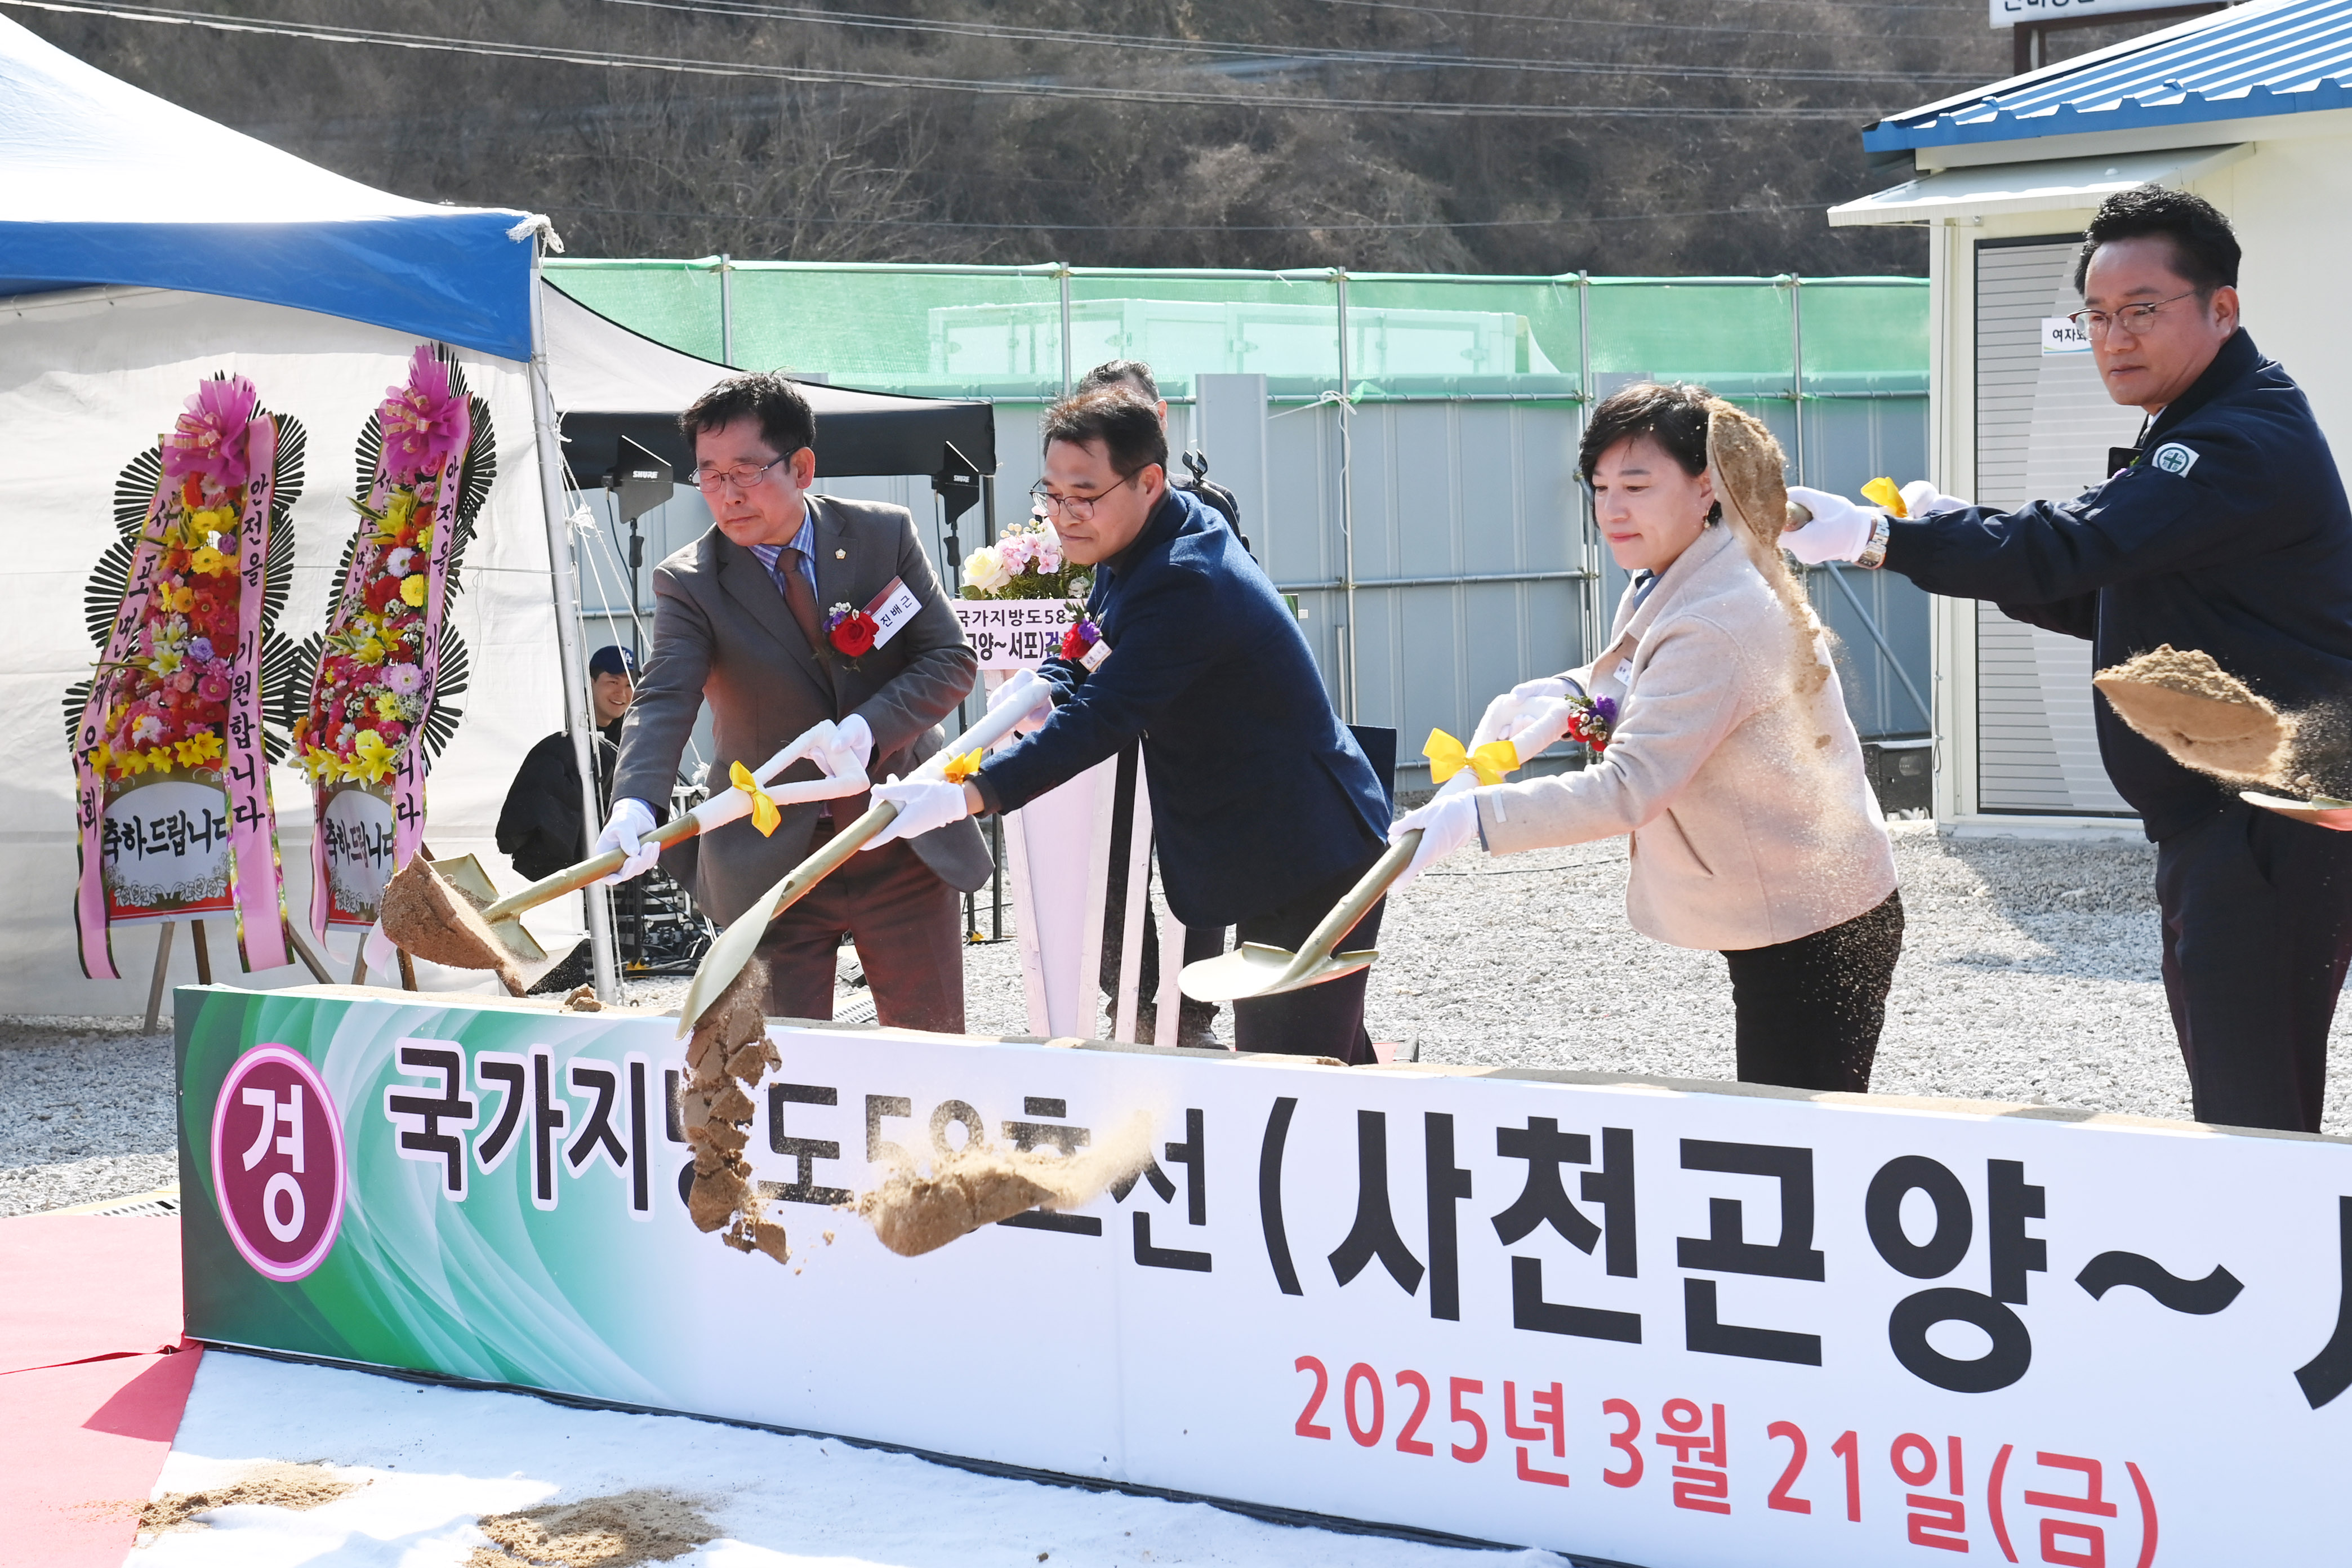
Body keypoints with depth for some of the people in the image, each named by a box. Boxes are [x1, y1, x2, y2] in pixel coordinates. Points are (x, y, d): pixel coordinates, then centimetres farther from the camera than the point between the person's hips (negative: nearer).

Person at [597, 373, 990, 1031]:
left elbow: (950, 658, -3)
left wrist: (869, 729, -21)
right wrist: (636, 805, -39)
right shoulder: (690, 582, -6)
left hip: (907, 851, 1)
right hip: (772, 863, -1)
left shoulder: (884, 534, -1)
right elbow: (664, 701, -20)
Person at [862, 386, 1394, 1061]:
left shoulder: (1185, 584, -26)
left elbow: (1101, 720, -34)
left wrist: (965, 797, -40)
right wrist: (1053, 680, -6)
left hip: (1308, 852, -11)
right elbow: (1111, 648, 19)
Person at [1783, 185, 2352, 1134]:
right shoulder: (2190, 435, 18)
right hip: (2214, 817, 11)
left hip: (2271, 830, -11)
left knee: (2250, 1114, -11)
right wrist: (1963, 539, 4)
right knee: (2231, 1099, 17)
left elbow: (2069, 550, -27)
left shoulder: (2248, 447, -19)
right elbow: (2103, 600, 20)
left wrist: (1878, 537, -22)